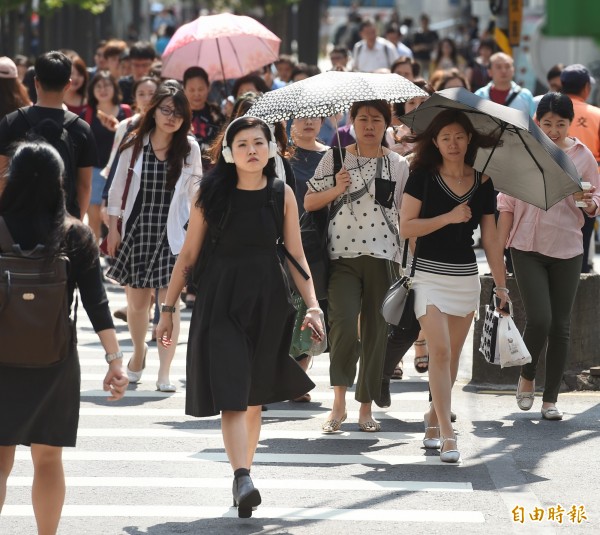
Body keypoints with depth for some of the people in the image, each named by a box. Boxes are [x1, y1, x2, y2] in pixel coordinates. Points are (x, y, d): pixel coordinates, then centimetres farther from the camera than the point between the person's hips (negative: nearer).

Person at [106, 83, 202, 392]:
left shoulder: (190, 148, 0)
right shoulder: (135, 144, 0)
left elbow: (196, 192, 5)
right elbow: (117, 189, 6)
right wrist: (113, 228, 5)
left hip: (172, 231, -1)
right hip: (137, 228, 1)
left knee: (169, 302, -6)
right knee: (136, 300, 8)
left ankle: (164, 373, 0)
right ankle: (138, 351, 36)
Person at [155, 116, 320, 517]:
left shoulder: (282, 195, 2)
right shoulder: (213, 194, -2)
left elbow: (296, 257, 4)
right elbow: (189, 255, 3)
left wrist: (312, 305, -6)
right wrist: (168, 307, 3)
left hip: (267, 302, 2)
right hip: (221, 302, -2)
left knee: (254, 398, 11)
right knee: (231, 395, -14)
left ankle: (244, 476, 24)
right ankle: (243, 480, -25)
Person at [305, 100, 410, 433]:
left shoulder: (399, 165, 8)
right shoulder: (335, 159, 7)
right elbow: (309, 202, 9)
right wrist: (336, 190, -8)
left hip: (382, 255, 1)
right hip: (343, 255, -1)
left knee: (376, 330, 3)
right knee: (344, 321, -18)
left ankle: (367, 406, 14)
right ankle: (339, 401, -6)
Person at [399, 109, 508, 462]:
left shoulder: (482, 183, 6)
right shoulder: (423, 177, -3)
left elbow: (490, 239, 9)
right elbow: (407, 227, -8)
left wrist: (501, 284, 8)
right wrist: (449, 217, -15)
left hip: (466, 276, 4)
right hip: (430, 274, -4)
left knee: (452, 355, 9)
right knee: (440, 351, -14)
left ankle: (434, 419, 27)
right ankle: (447, 435, -16)